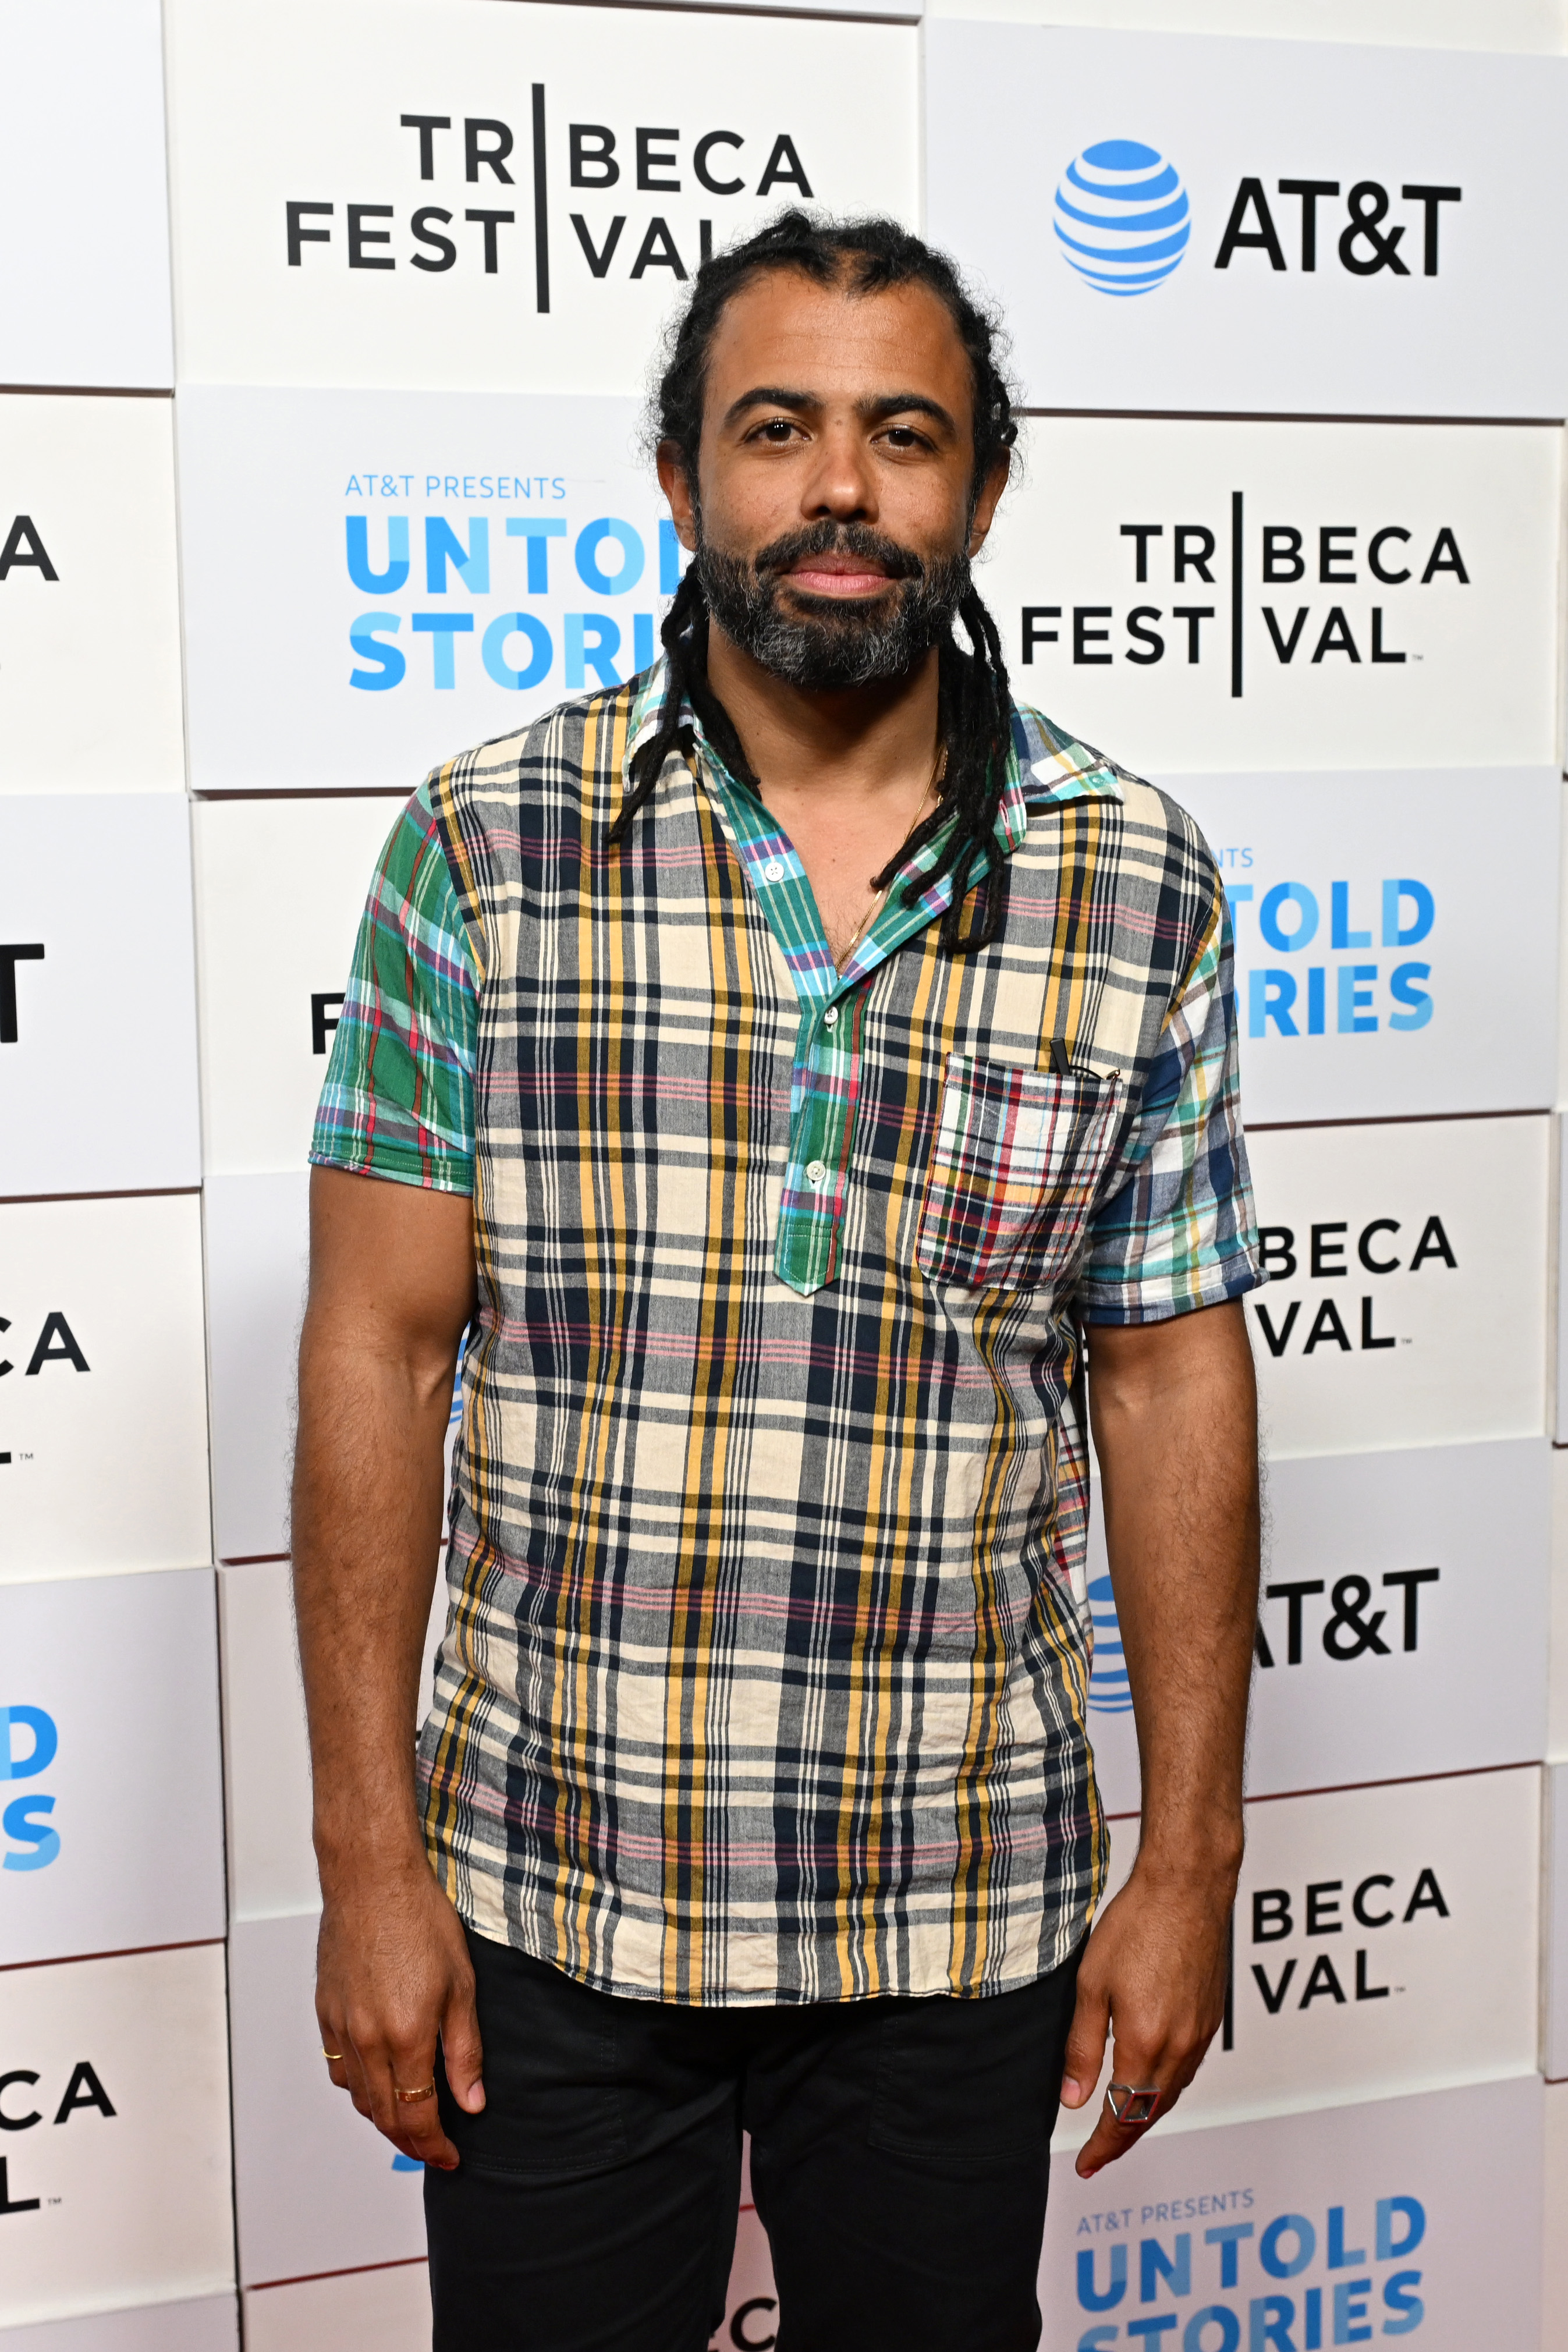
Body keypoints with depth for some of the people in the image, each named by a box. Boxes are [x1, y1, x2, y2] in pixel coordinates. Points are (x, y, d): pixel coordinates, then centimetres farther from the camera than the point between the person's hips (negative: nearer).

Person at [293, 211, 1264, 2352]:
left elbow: (1170, 1384, 2)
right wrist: (369, 1855, -6)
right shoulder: (485, 844, -5)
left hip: (966, 1924, 1)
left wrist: (1191, 1860, 2)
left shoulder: (1141, 887, -2)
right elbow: (382, 1352, -5)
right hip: (548, 1894, -1)